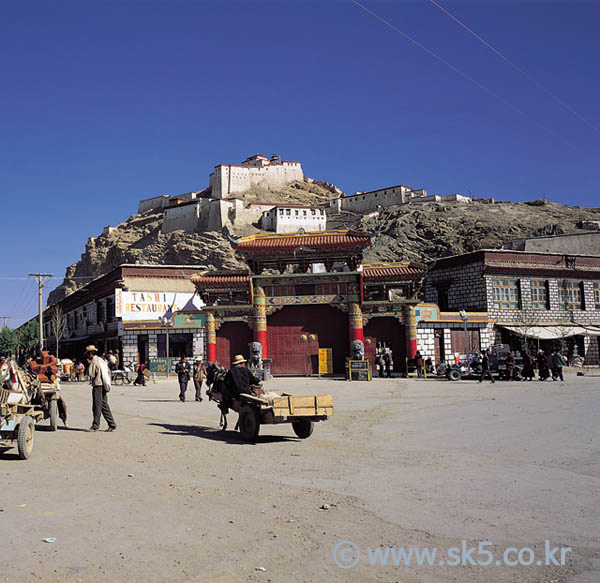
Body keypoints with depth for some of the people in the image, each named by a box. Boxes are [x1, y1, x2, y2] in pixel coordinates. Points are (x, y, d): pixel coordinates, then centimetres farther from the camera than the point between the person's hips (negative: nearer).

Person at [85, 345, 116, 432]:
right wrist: (107, 383, 20)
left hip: (98, 386, -9)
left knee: (96, 406, -3)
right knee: (104, 406, 10)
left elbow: (90, 374, -16)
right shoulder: (101, 360, 17)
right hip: (104, 386, 9)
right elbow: (108, 372, 20)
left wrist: (89, 364, -4)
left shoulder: (94, 361, -11)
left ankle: (95, 426, 2)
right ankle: (112, 425, 9)